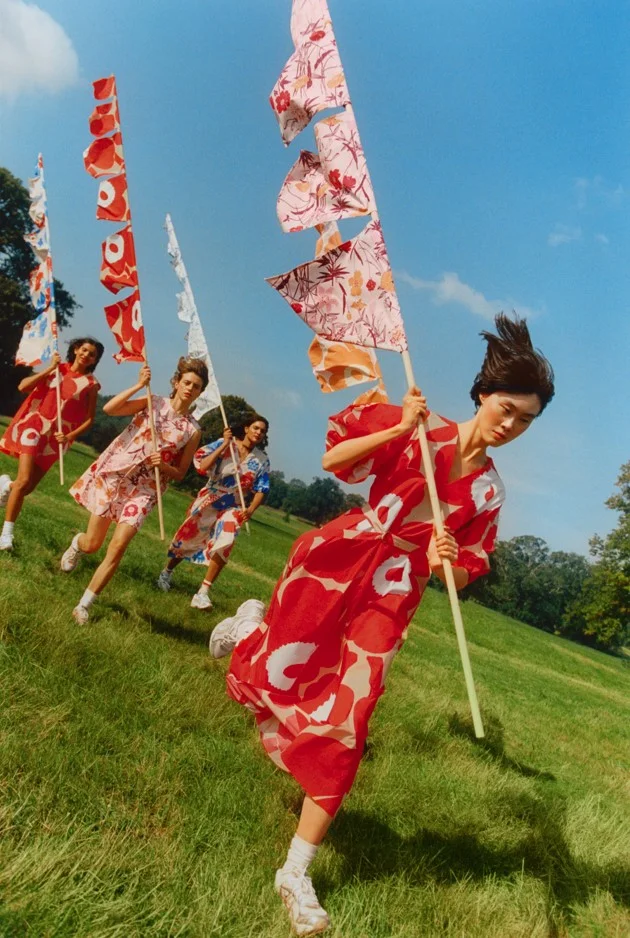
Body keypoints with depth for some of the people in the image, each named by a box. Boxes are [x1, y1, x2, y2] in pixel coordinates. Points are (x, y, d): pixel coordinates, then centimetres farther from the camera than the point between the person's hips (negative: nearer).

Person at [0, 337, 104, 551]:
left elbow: (89, 419, -1)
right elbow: (23, 387, -3)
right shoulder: (58, 368, 5)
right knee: (24, 481, -14)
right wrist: (49, 369, -10)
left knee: (28, 487, 3)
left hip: (56, 436, 1)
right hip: (34, 425, -1)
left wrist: (69, 436, -15)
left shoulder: (91, 384, 0)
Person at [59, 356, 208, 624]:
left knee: (117, 547, -14)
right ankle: (76, 543, 47)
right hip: (114, 474, 0)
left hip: (144, 489, 0)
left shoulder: (193, 430, 1)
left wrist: (163, 465, -15)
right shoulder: (153, 403, 0)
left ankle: (83, 606, 0)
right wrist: (139, 385, -17)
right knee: (92, 544, 7)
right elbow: (109, 409, -13)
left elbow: (180, 473, 5)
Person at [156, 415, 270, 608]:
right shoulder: (224, 443, -10)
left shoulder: (262, 460, -2)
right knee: (188, 539, 11)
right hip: (209, 500, -1)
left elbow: (261, 490, 0)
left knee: (223, 546, -20)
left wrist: (250, 510, -16)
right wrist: (224, 445, -24)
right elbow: (202, 467, -21)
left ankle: (202, 593, -12)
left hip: (232, 507, 1)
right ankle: (167, 572, 40)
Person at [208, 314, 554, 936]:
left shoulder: (489, 491, 8)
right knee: (275, 679, 0)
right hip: (339, 560, -2)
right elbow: (333, 460, -5)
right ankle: (252, 624, 38)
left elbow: (464, 576, 9)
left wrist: (447, 563, -14)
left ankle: (296, 873, 14)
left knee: (344, 726, -2)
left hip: (391, 596, 3)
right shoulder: (416, 427, -3)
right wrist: (397, 431, -18)